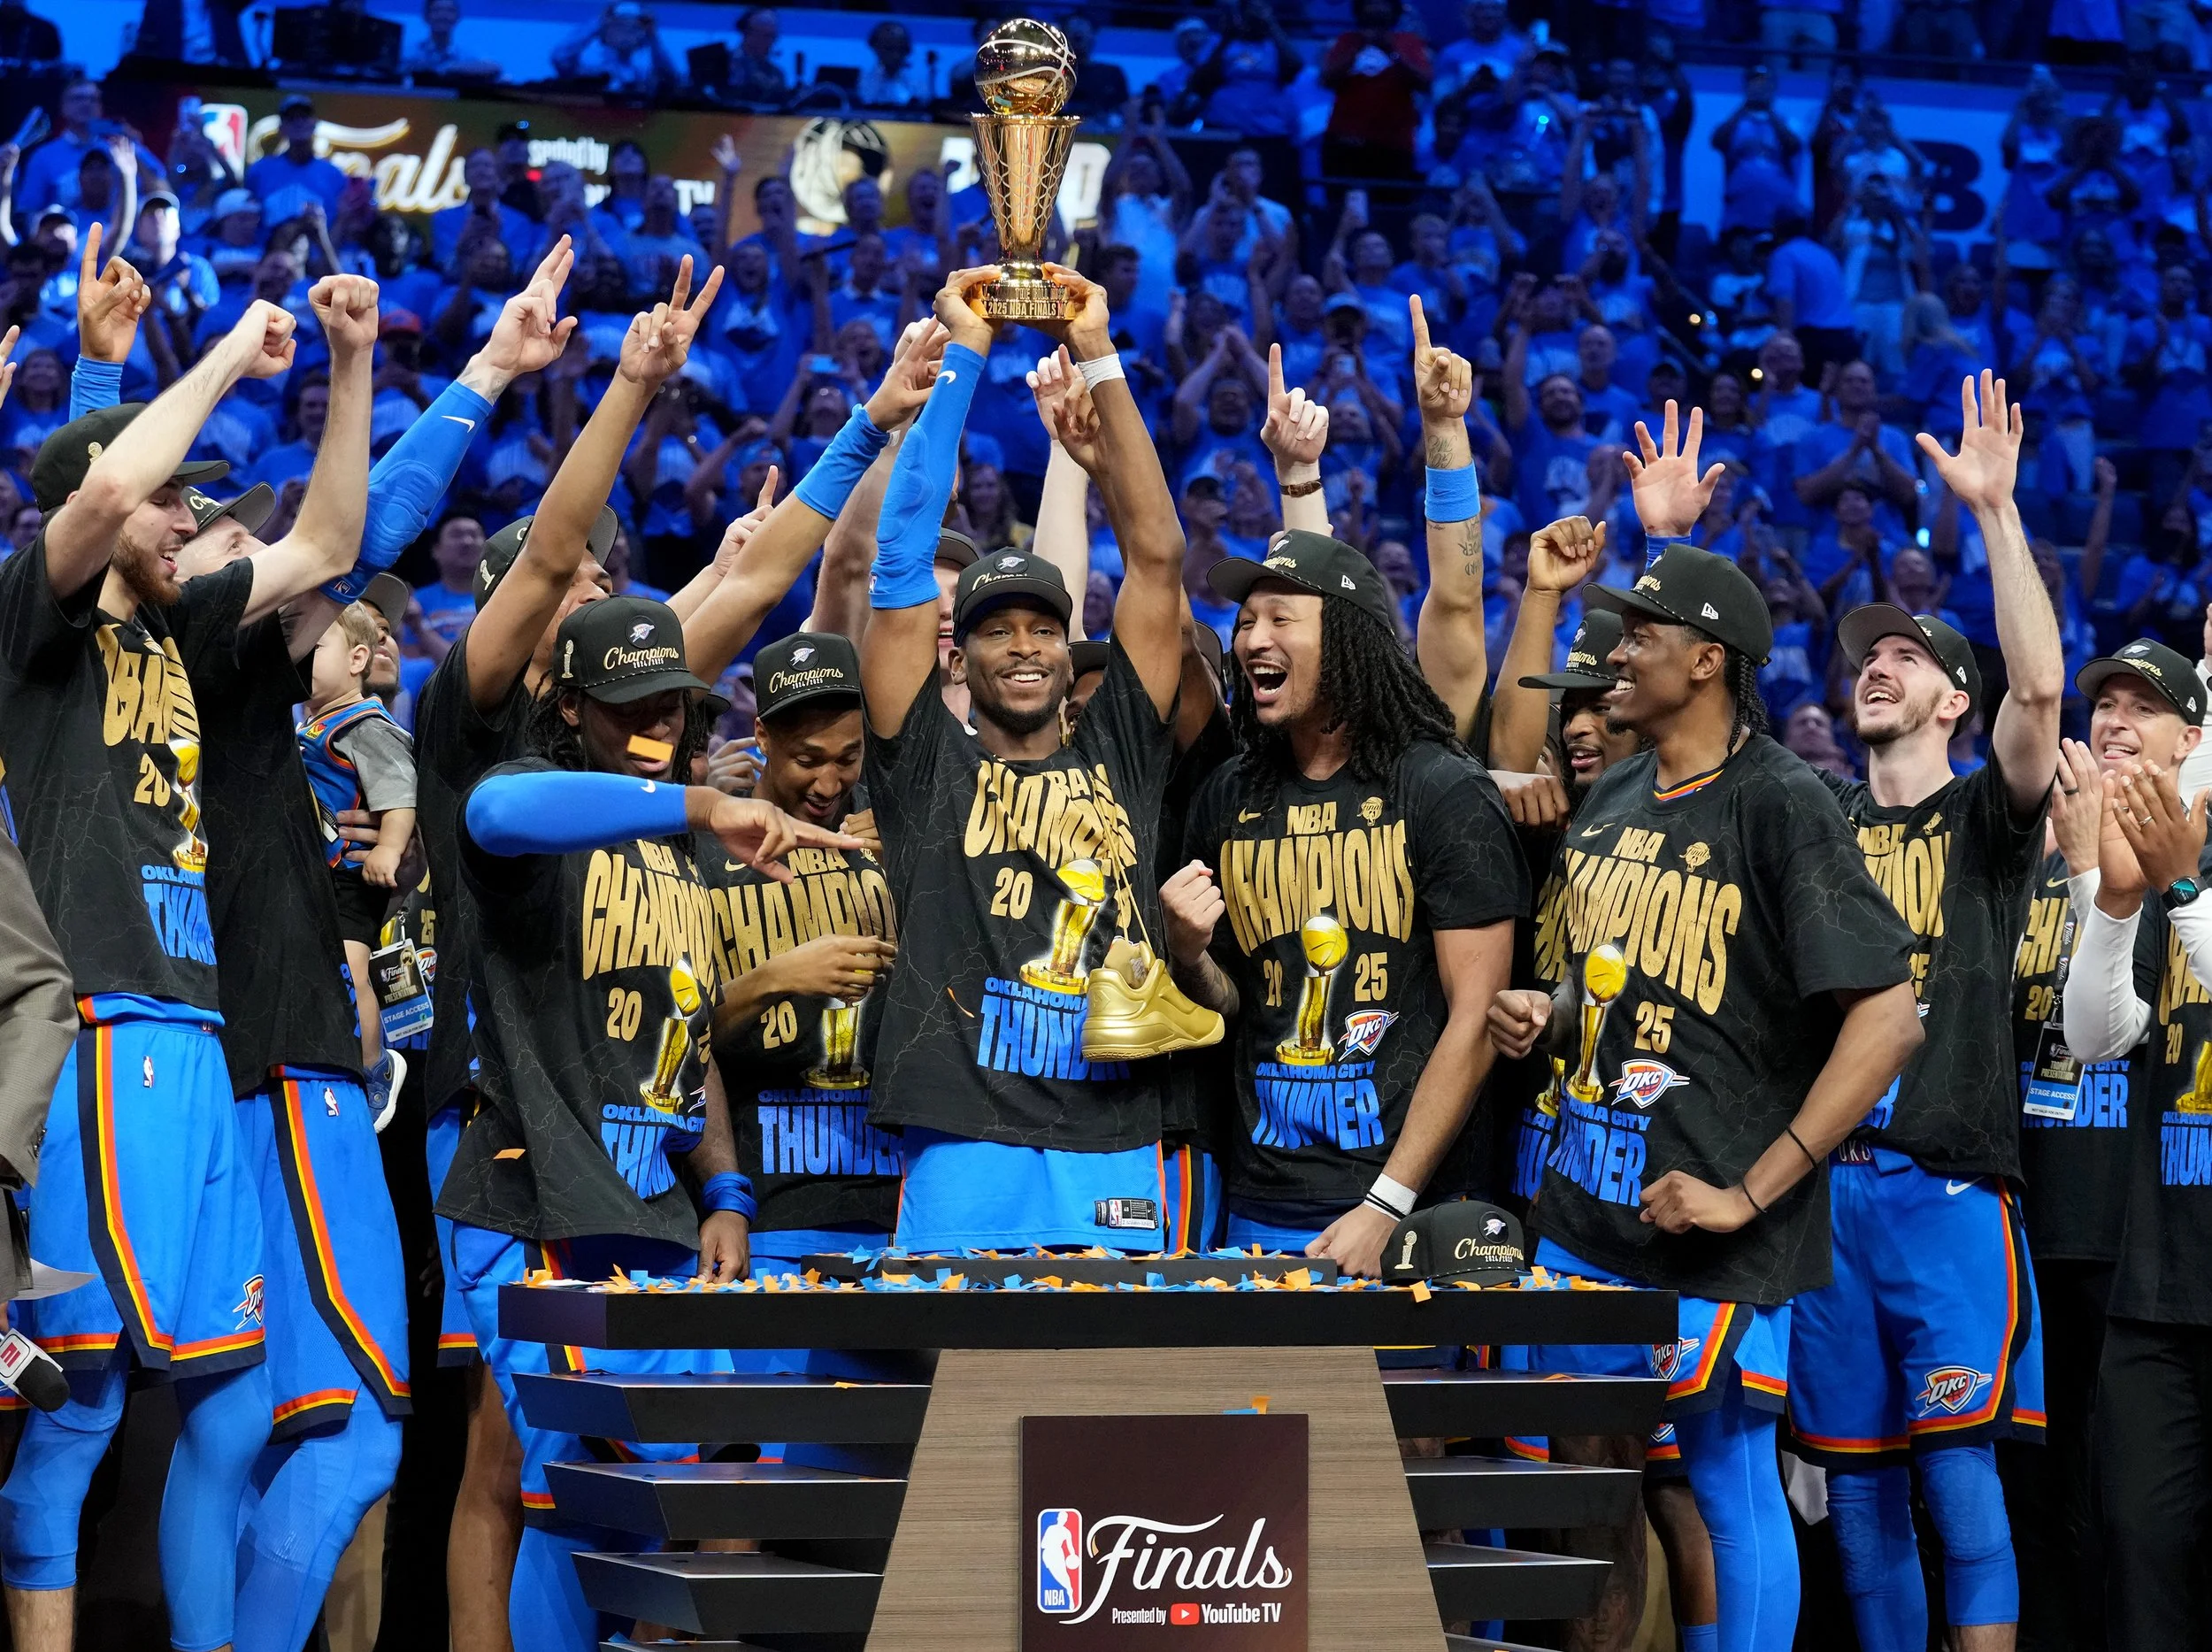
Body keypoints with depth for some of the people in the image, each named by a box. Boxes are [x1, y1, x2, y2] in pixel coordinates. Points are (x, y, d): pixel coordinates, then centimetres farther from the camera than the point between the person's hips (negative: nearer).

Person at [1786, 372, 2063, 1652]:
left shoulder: (1985, 815, 6)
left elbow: (2040, 684, -12)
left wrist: (1995, 509, -15)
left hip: (1948, 1179, -4)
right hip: (1822, 1182, 4)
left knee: (1959, 1464, -9)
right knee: (1857, 1475, 6)